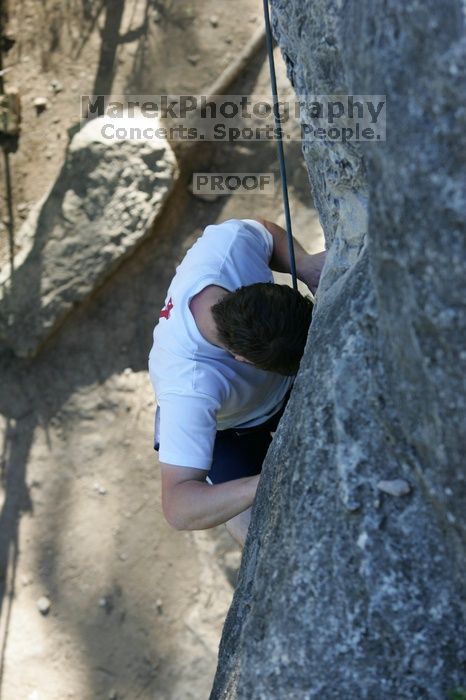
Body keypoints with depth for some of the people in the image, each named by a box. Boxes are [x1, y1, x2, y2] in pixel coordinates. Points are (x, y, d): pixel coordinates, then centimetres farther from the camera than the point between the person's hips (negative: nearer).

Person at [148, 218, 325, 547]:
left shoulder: (230, 241, -37)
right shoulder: (190, 388, -49)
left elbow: (267, 232, -10)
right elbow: (178, 507, -51)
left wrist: (305, 264, -31)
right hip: (228, 426, -4)